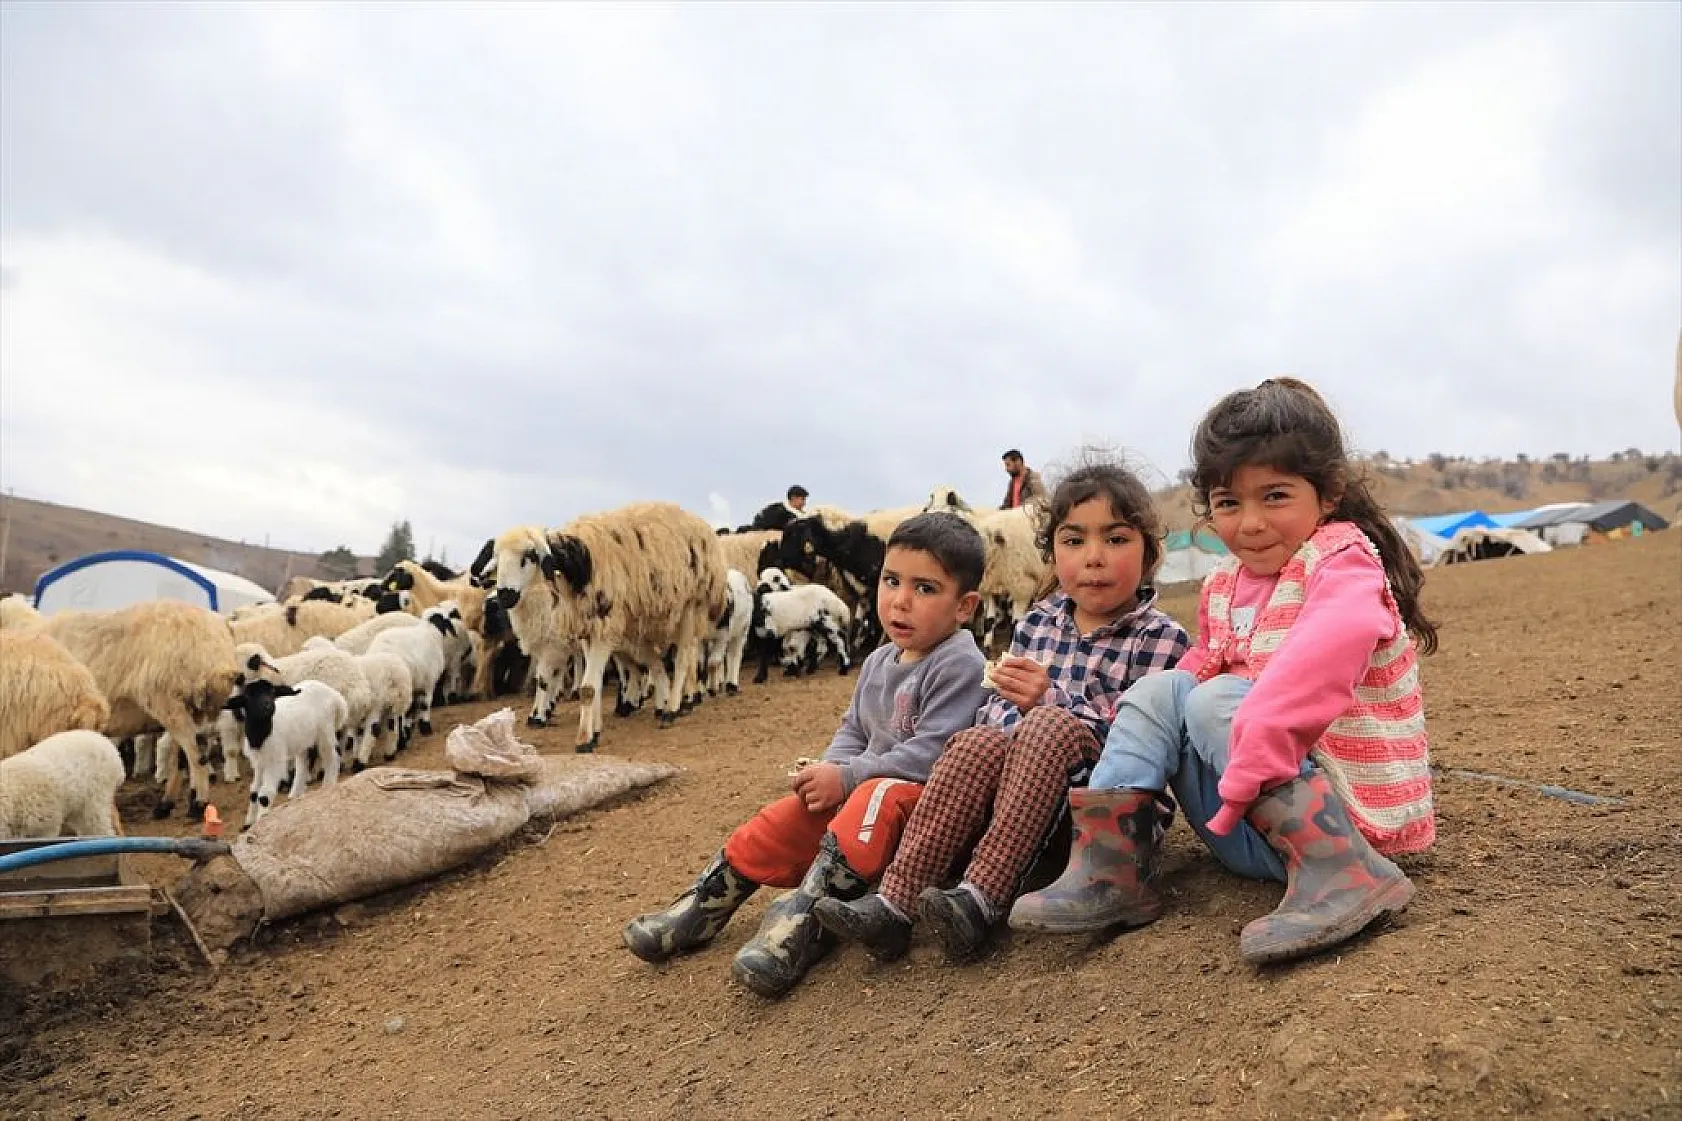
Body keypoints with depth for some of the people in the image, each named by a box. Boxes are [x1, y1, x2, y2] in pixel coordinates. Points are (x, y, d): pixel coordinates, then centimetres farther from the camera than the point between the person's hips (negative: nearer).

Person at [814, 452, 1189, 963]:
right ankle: (894, 901, -31)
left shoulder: (1162, 639, -4)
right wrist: (1019, 719, -18)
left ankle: (982, 900, -37)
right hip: (1022, 799, 4)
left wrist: (1050, 701, -21)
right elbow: (995, 711, 6)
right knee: (981, 741, -25)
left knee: (1052, 725, -30)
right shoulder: (1036, 624, 10)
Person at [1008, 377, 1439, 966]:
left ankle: (1342, 871, -30)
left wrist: (1247, 767, -41)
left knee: (1215, 700, -23)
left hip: (1350, 816, -7)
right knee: (1160, 690, -3)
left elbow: (1320, 659, -36)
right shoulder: (1223, 589, 9)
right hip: (1257, 824, 7)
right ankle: (1108, 873, -11)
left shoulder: (1342, 561, -15)